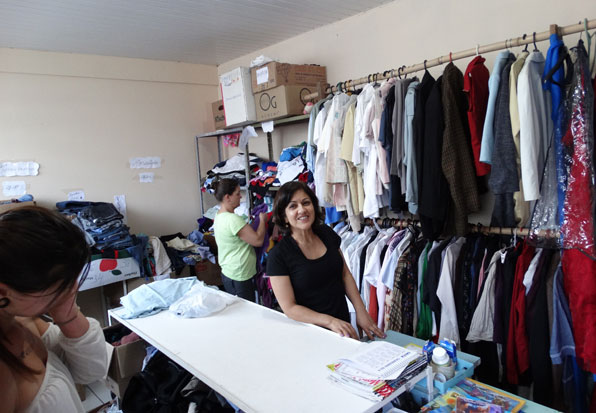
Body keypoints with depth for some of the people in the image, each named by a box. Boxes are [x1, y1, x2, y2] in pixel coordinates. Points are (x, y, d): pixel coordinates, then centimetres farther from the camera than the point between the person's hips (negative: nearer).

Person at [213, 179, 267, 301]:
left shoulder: (219, 216, 7)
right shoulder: (233, 219, -24)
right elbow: (258, 240, -22)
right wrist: (262, 220, -7)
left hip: (228, 274, 10)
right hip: (239, 279, -10)